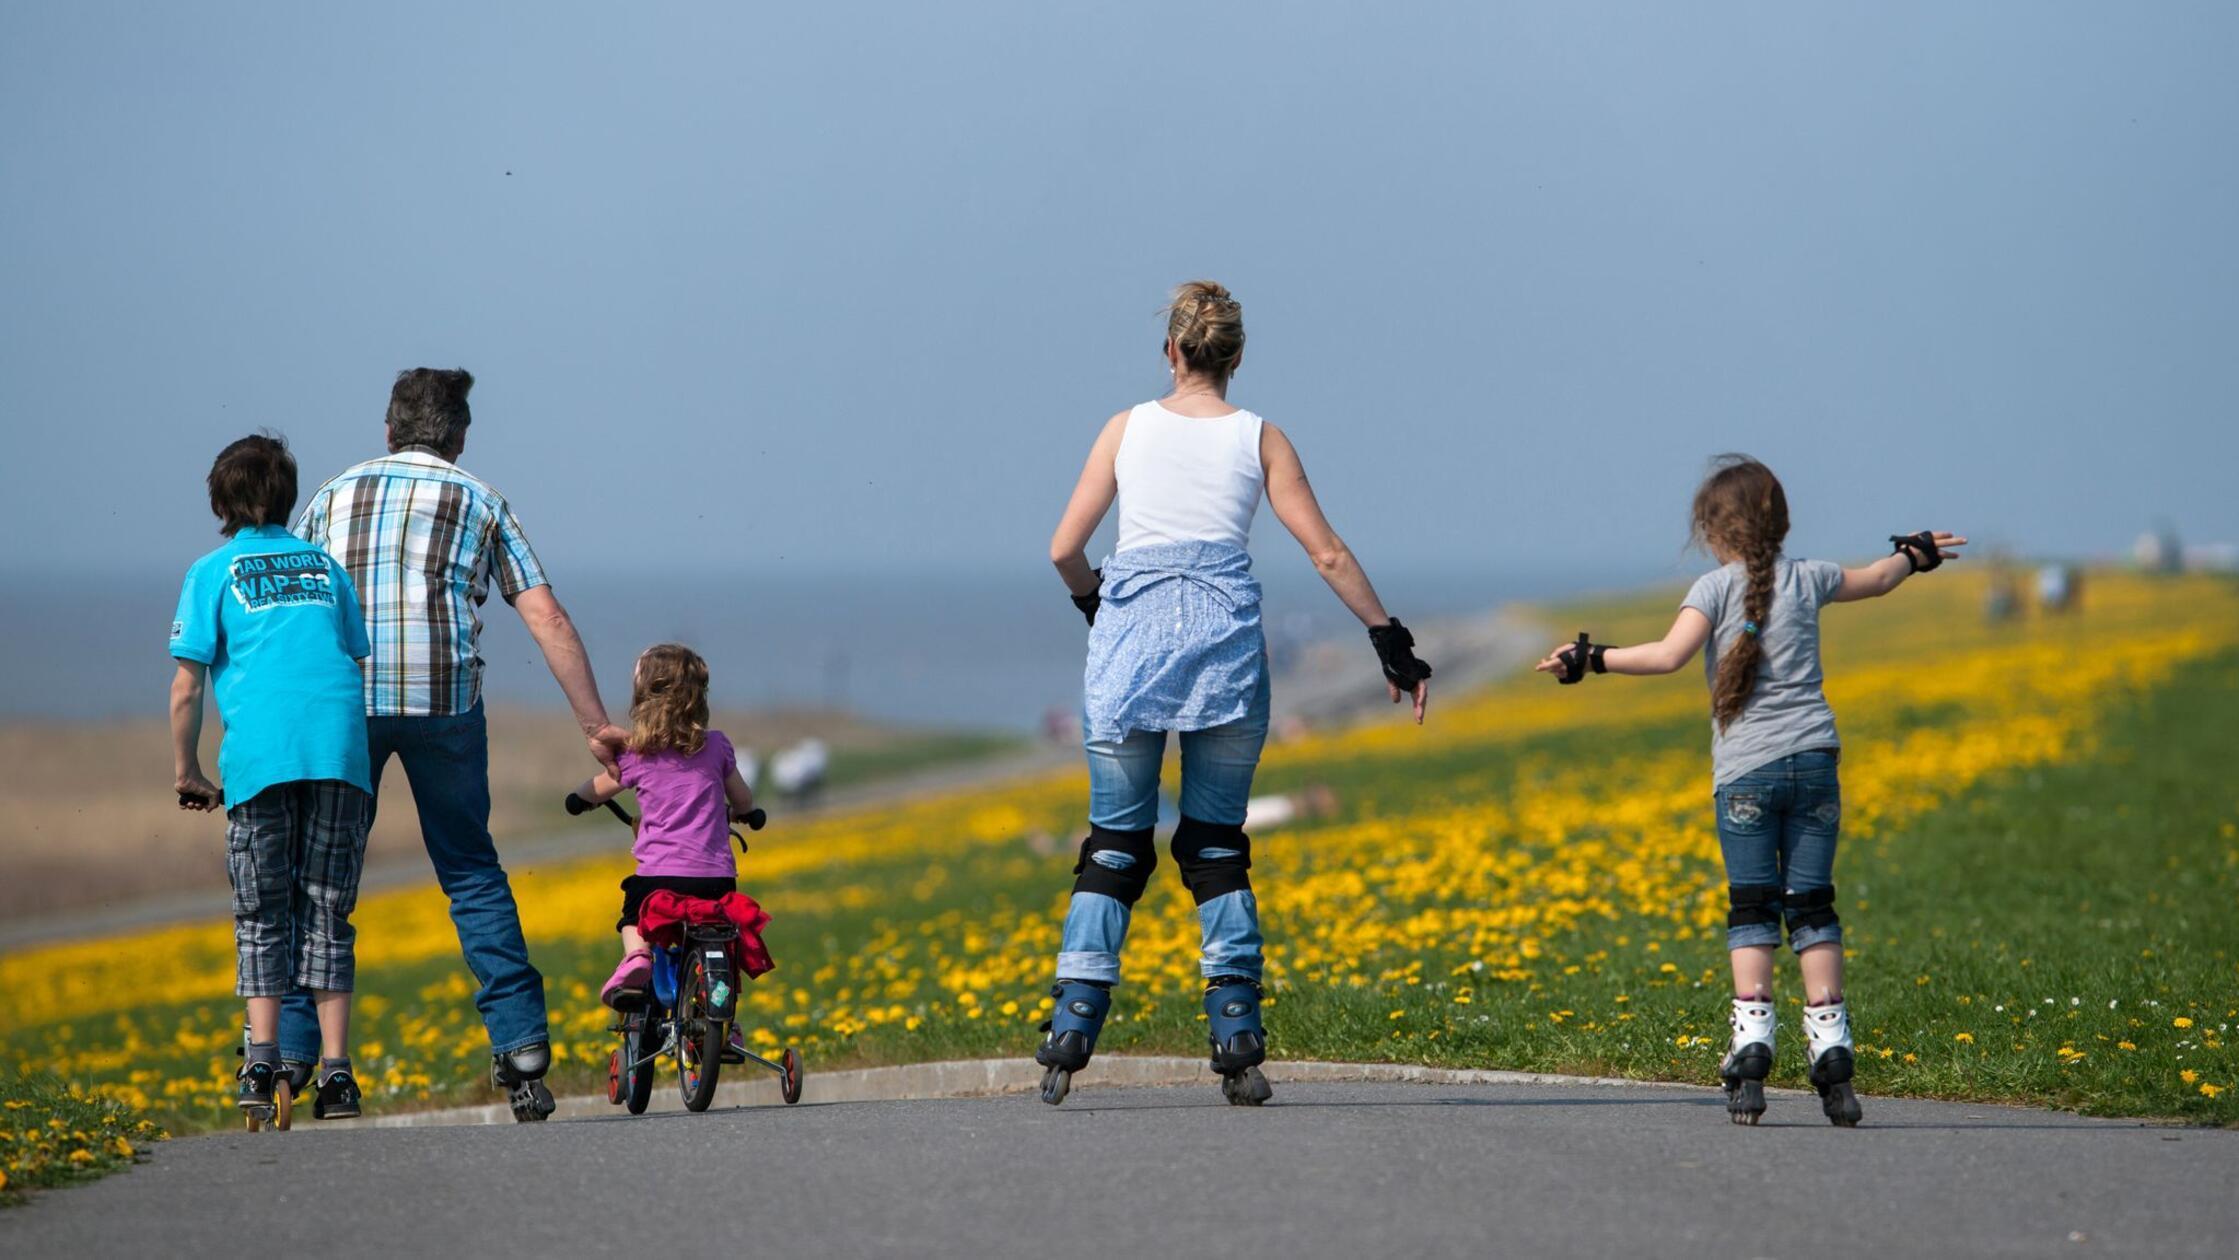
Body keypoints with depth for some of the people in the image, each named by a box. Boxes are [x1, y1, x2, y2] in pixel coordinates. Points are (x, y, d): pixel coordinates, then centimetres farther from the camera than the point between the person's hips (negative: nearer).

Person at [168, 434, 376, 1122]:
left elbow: (186, 686, 6)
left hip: (261, 754, -2)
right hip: (340, 752, 2)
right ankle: (335, 1072, 1)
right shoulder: (326, 566, 22)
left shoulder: (213, 572, 11)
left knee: (262, 918, 6)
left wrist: (186, 772, 15)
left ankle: (261, 1062, -5)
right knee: (327, 914, 7)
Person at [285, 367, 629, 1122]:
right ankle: (520, 1042, 4)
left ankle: (288, 1053, 3)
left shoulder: (333, 496, 20)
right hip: (443, 697, 0)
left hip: (342, 695, 0)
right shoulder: (480, 503, 16)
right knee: (471, 871, 13)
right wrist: (595, 725, 10)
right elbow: (547, 619, 8)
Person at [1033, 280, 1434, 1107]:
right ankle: (1238, 1041, 1)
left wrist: (1093, 602, 26)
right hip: (1225, 642, 0)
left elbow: (1065, 551, 6)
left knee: (1115, 844, 6)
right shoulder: (1260, 440, 7)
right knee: (1217, 846, 9)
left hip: (1131, 637, 0)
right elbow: (1327, 554, 4)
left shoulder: (1128, 428, 8)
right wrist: (1392, 642, 11)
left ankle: (1072, 1029, -6)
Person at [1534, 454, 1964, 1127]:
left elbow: (1669, 654, -19)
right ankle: (1831, 1051, 2)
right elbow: (1878, 579, 28)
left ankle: (1751, 1040, -11)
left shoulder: (1715, 589, -5)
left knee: (1751, 909, 0)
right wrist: (1915, 553, 48)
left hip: (1745, 771, -3)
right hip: (1815, 761, 3)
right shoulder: (1808, 579, 9)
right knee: (1811, 907, 6)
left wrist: (1592, 658, -13)